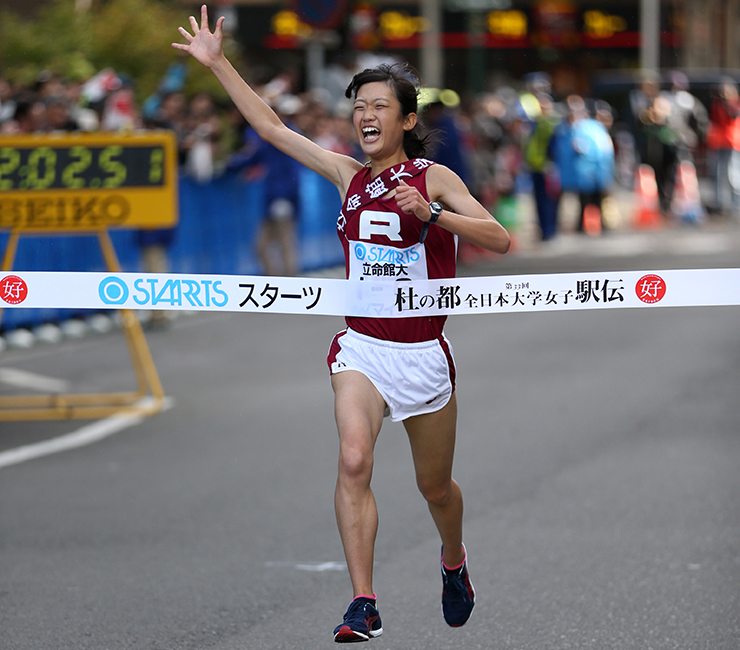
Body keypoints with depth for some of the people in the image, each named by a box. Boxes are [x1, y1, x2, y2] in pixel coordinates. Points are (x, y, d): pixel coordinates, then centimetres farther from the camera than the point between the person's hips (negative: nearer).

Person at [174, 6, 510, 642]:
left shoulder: (433, 178, -6)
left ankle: (453, 561, 46)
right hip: (362, 347, 2)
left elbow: (499, 239, -15)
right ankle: (363, 606, -23)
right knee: (354, 460, -23)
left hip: (424, 352, -2)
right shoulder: (349, 175, 4)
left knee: (436, 486, 13)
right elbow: (272, 126, 9)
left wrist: (430, 213, -27)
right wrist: (218, 62, 6)